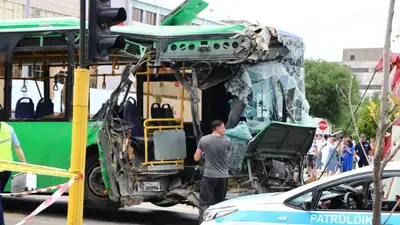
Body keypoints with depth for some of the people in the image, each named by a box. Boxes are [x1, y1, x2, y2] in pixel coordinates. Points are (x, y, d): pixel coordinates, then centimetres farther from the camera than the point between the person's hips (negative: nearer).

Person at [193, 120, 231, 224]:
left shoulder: (203, 140, -4)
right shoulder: (227, 141, -2)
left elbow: (196, 158, 2)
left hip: (209, 176, -2)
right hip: (223, 177, 2)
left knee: (205, 203, 0)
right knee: (219, 203, 14)